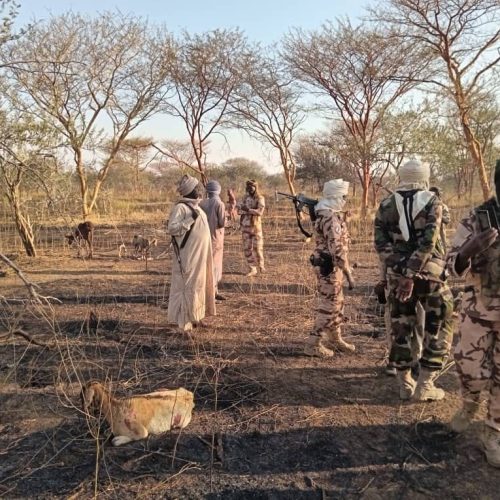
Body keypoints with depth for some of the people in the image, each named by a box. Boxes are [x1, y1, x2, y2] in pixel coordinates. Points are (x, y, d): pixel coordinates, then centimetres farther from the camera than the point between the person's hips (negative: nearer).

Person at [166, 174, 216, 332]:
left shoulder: (195, 207, 13)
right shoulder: (180, 207, -14)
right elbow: (171, 228, -22)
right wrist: (190, 219, -24)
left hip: (199, 254, 9)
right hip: (188, 255, -9)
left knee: (198, 284, 14)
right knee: (187, 285, -2)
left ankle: (193, 316, 25)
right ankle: (184, 320, 7)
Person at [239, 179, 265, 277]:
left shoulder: (260, 198, -6)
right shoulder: (245, 198, 10)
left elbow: (260, 211, -20)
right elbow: (239, 211, 6)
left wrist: (248, 209, -23)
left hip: (256, 226, -4)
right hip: (245, 226, 4)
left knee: (257, 247, -1)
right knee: (247, 248, 2)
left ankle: (261, 265, 22)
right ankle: (252, 269, 9)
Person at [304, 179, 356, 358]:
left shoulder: (326, 213, 11)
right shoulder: (330, 217, -23)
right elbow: (337, 248, -28)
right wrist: (348, 273, -25)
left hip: (330, 265, 10)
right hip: (329, 267, -10)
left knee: (337, 303, 19)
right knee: (328, 306, -3)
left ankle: (334, 339, 32)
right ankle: (313, 345, 5)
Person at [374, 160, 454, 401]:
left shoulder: (386, 205, 6)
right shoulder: (432, 202, -2)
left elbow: (380, 243, -5)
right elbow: (428, 242, -15)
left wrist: (402, 271, -8)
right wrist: (412, 276, -17)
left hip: (397, 275, 3)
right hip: (429, 273, -3)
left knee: (400, 328, 13)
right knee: (438, 328, 10)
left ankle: (405, 384, 19)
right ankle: (425, 385, 9)